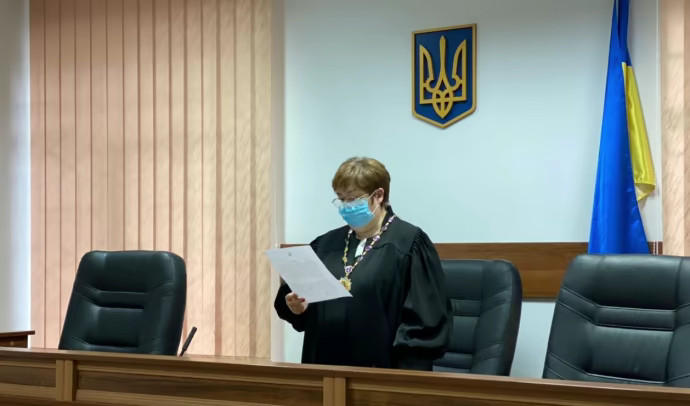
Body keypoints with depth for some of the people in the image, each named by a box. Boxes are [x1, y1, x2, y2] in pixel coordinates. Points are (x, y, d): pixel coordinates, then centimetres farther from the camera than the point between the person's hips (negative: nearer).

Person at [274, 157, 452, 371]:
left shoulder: (409, 243, -7)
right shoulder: (326, 243, 12)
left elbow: (426, 318, -13)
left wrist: (400, 373, -19)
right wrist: (297, 306, -6)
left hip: (382, 373, -5)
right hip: (326, 367, 6)